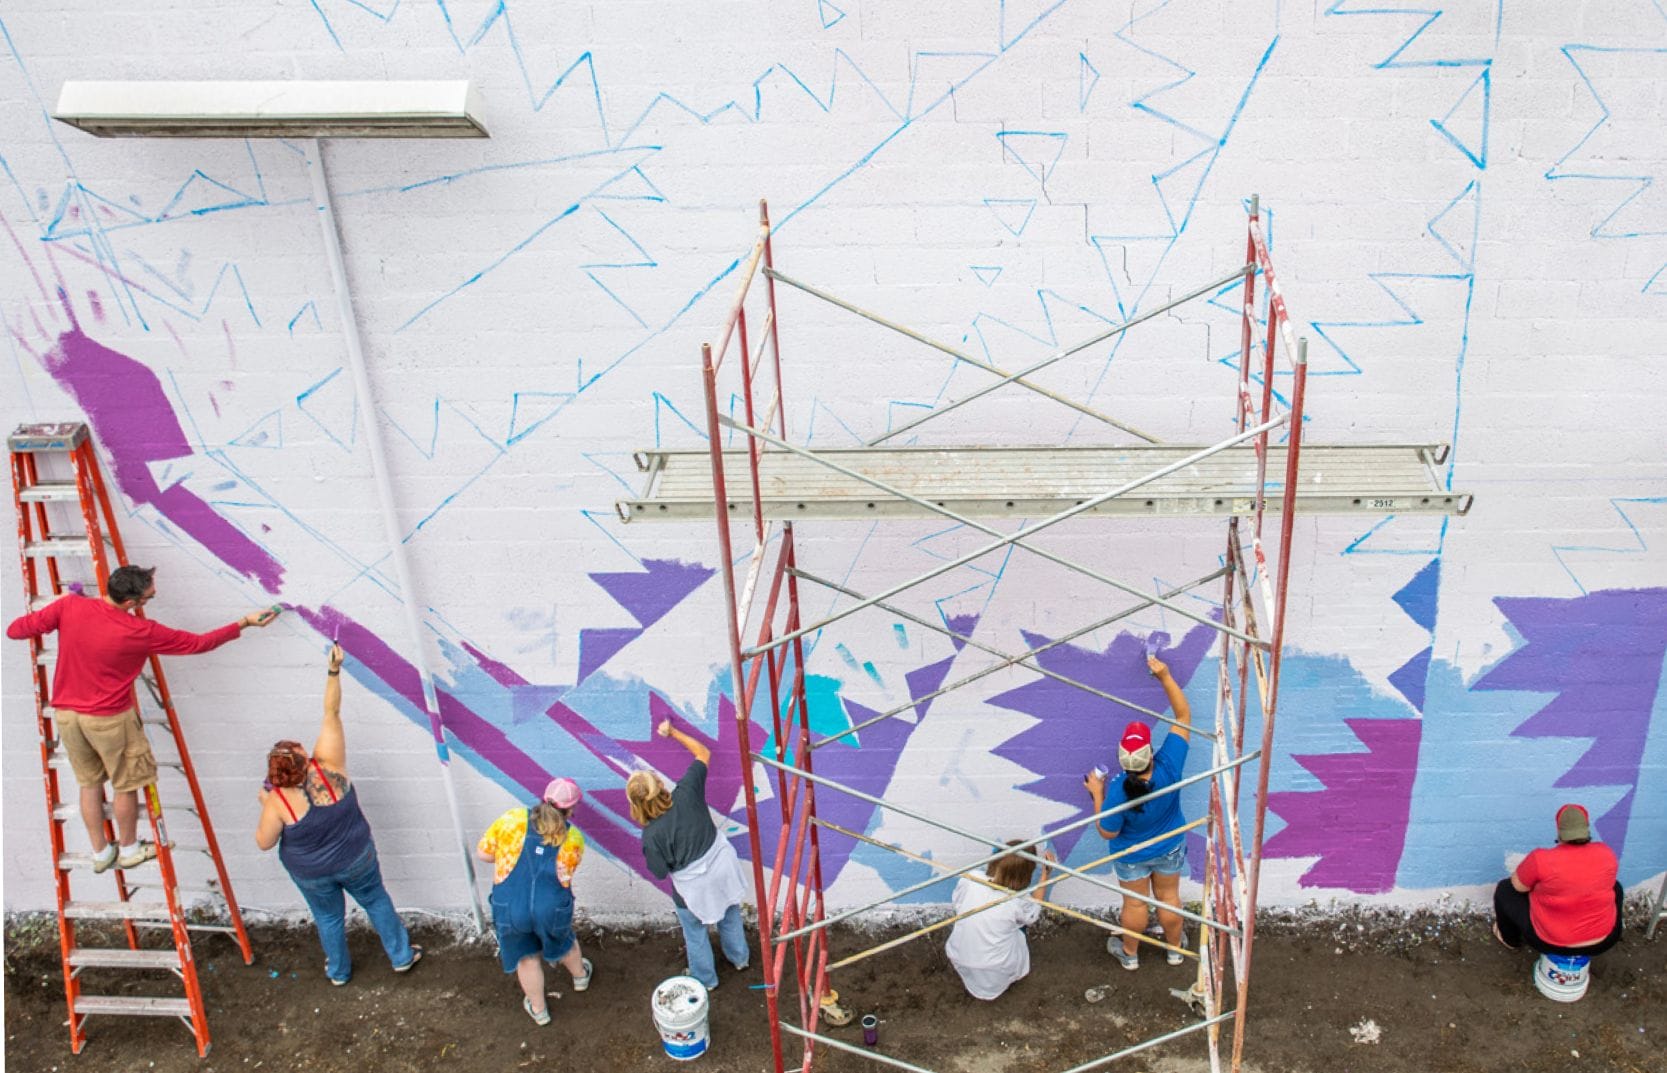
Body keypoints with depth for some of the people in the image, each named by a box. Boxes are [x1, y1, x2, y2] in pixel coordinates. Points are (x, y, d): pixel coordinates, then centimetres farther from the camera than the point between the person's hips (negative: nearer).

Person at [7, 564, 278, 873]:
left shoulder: (69, 606, -13)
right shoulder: (141, 632, -20)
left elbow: (15, 630, -5)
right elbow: (198, 643, -11)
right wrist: (244, 623, -4)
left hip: (65, 714, 5)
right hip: (109, 718, -5)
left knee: (90, 783, 20)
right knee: (126, 785, 16)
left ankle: (100, 853, 32)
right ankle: (129, 850, 31)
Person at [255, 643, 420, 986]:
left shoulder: (277, 802, -27)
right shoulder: (328, 766, -26)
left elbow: (264, 842, -12)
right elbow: (331, 713, -22)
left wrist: (264, 805, -1)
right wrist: (334, 671, -20)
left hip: (311, 873, 0)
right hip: (356, 860, 1)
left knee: (328, 917, 24)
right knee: (376, 901, 23)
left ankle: (338, 971, 45)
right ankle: (401, 956, 35)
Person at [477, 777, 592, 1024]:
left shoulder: (512, 820, -7)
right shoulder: (573, 838, -3)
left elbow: (483, 853, -2)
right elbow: (566, 873, 5)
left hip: (510, 908, 0)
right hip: (551, 908, 1)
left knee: (527, 957, 24)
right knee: (563, 941, 33)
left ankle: (538, 1010, 45)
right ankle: (580, 976, 61)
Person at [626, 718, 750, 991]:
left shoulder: (651, 835, -30)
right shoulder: (686, 793, -23)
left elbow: (660, 872, -13)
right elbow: (703, 753, -8)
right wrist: (673, 732, 0)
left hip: (693, 887, -4)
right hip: (722, 868, 4)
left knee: (695, 933, 26)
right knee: (730, 916, 32)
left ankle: (705, 978, 49)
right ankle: (740, 958, 56)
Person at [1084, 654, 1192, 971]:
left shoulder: (1119, 790, -39)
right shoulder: (1169, 766, -33)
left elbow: (1108, 832, -22)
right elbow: (1184, 716, -22)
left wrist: (1098, 794, -15)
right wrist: (1165, 677, -21)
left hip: (1131, 856, -2)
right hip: (1170, 848, 2)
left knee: (1135, 902, 20)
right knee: (1168, 897, 25)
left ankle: (1129, 953, 45)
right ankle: (1175, 948, 48)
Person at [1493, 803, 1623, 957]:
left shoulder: (1541, 859, -22)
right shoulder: (1606, 854, -10)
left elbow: (1518, 885, -5)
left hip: (1549, 942, -3)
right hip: (1603, 940, 3)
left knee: (1505, 888, 19)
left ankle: (1510, 939, 40)